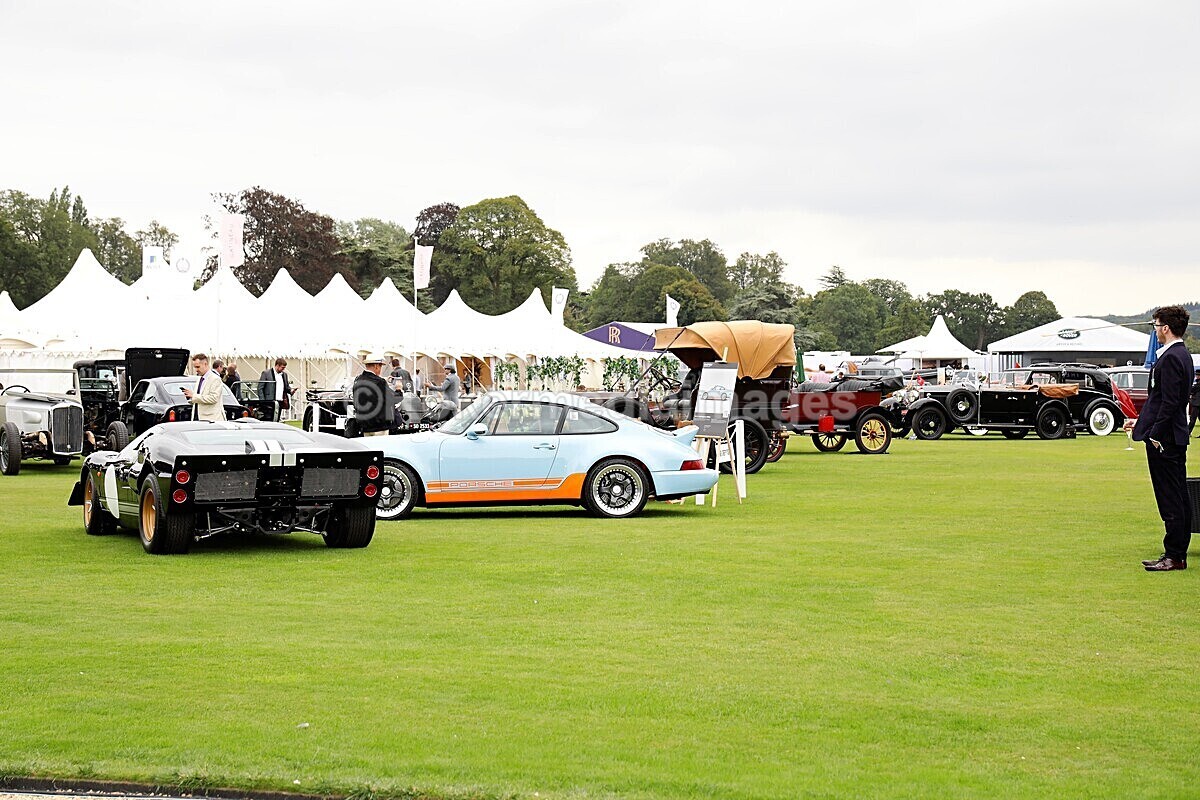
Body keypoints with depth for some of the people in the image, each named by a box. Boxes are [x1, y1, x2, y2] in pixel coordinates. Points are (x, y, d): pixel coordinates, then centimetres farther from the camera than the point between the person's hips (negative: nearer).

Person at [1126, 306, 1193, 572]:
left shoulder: (1171, 358, -16)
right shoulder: (1181, 355, 15)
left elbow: (1170, 402, -22)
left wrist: (1155, 434, -19)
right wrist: (1142, 422, 23)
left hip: (1164, 440, -11)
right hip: (1175, 436, 11)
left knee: (1170, 500, -6)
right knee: (1178, 498, 12)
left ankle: (1174, 556, -3)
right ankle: (1178, 554, 18)